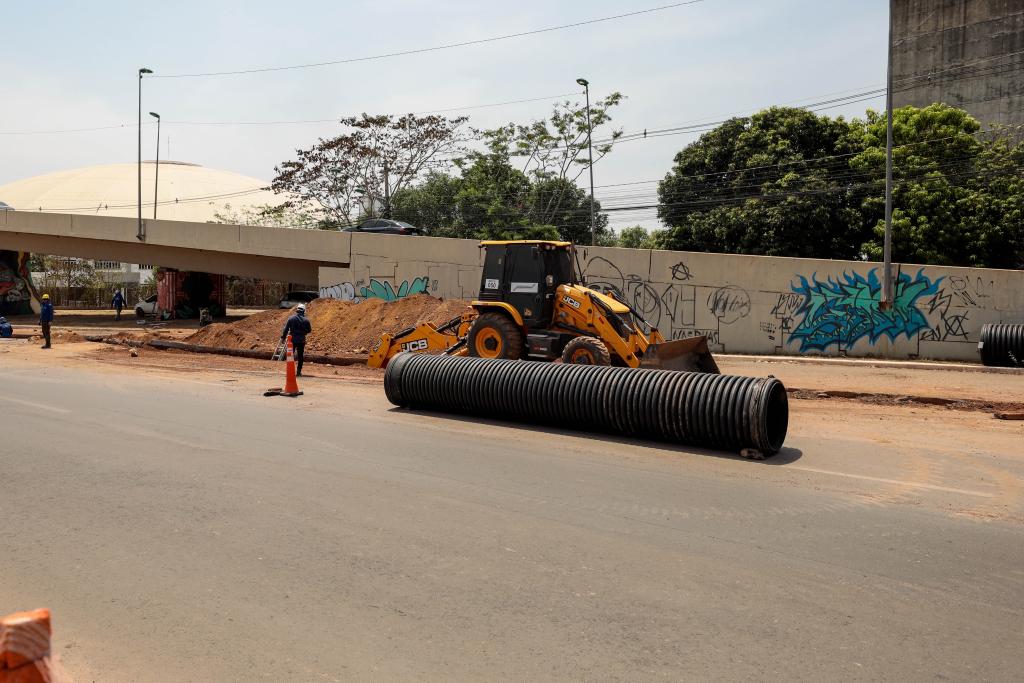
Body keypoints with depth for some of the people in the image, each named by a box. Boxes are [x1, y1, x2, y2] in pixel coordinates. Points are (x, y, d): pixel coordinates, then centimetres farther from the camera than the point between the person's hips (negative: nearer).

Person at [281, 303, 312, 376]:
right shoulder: (306, 320, -4)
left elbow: (286, 329, -3)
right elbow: (309, 330, 4)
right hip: (302, 340, 0)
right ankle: (299, 371, 7)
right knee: (300, 356, 8)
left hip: (292, 340, 0)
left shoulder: (291, 319, -3)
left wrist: (283, 337, 5)